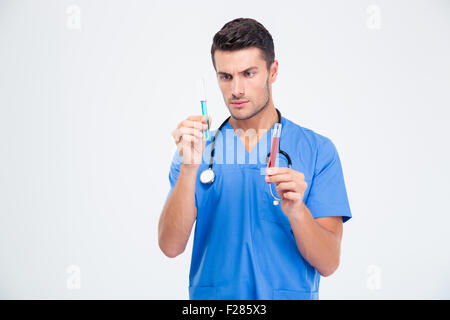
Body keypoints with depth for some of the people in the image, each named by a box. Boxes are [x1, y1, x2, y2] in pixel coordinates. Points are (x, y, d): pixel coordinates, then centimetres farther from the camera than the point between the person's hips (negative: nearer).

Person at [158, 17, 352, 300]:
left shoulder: (317, 150, -3)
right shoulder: (198, 149, 2)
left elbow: (328, 263, -8)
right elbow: (171, 246, -10)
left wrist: (296, 210, -25)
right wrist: (189, 168, -21)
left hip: (291, 294, -1)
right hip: (211, 296, 1)